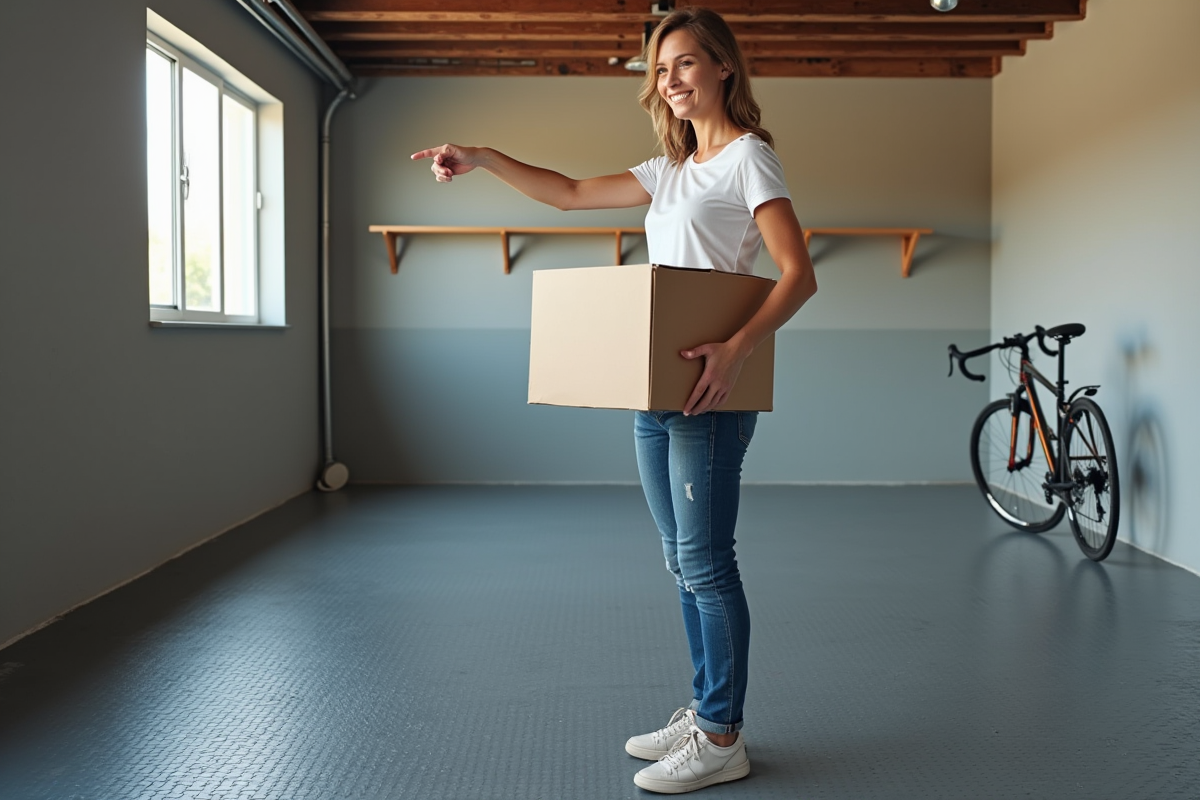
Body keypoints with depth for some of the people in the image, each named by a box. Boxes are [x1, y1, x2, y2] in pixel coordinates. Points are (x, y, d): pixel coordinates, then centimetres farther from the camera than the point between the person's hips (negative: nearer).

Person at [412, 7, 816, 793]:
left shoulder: (747, 157, -4)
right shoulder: (670, 170, 20)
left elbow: (799, 275, -14)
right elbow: (570, 192, 24)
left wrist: (738, 350, -29)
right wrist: (482, 159, 13)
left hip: (710, 387, -8)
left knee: (706, 562, -5)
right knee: (684, 561, 13)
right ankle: (704, 712, 25)